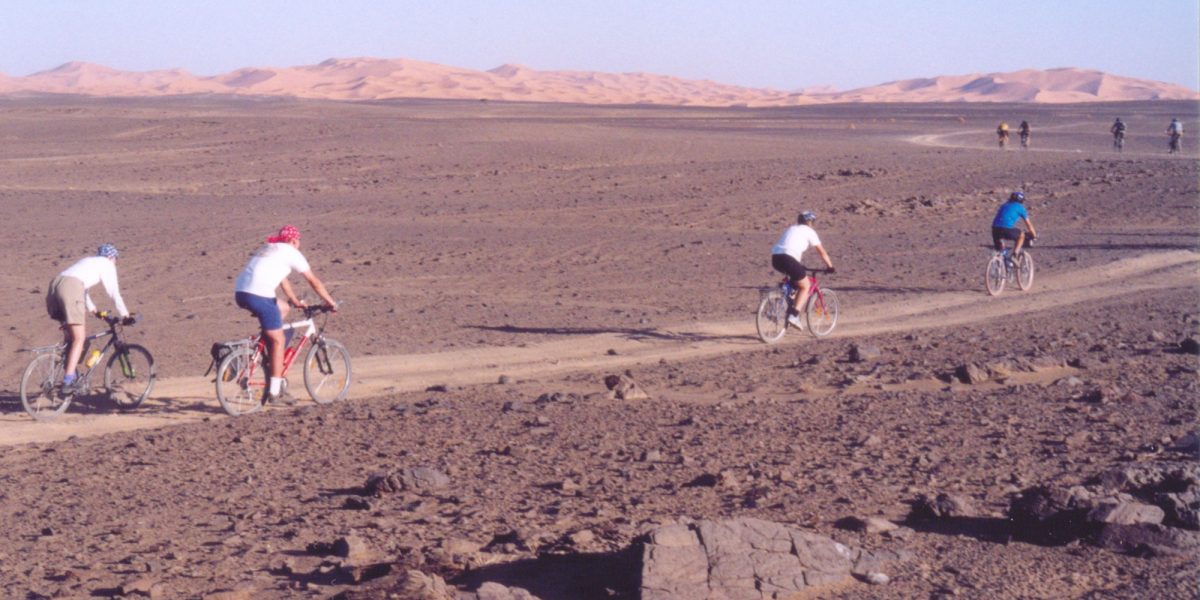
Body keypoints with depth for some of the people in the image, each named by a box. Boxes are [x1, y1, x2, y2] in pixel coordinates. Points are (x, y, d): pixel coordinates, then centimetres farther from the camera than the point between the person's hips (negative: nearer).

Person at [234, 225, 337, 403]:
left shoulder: (268, 249, 29)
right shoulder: (291, 253, 8)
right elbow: (314, 281, 11)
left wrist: (295, 300, 49)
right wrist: (330, 302, 21)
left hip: (240, 293, 8)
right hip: (259, 296, -8)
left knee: (282, 308, 28)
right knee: (278, 341, 5)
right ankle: (274, 389, 2)